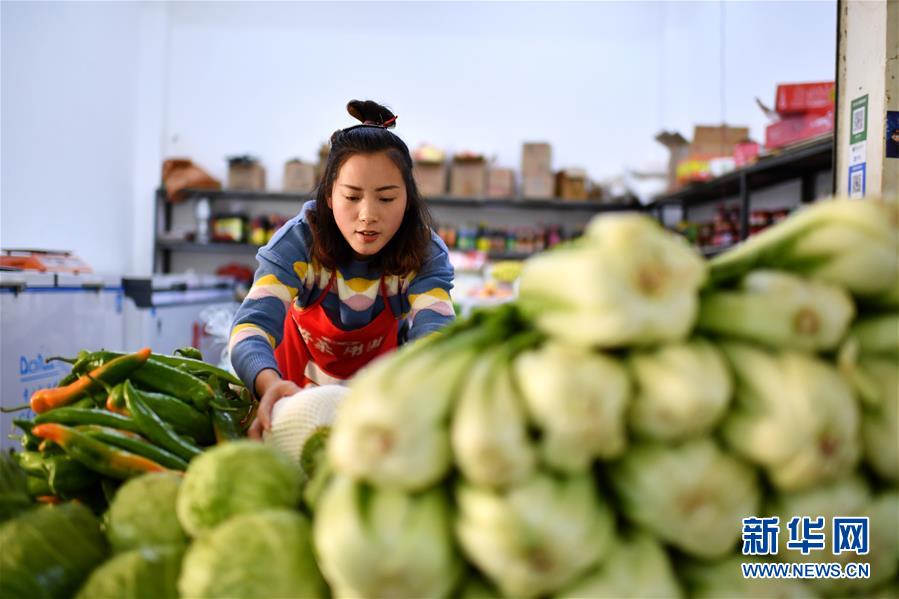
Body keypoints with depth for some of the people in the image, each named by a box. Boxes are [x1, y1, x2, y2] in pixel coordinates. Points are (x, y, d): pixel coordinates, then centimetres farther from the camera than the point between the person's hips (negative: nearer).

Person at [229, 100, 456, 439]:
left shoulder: (426, 255, -22)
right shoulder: (297, 243, -26)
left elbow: (434, 333, -37)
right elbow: (252, 324, -38)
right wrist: (270, 384, -62)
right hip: (300, 382, 1)